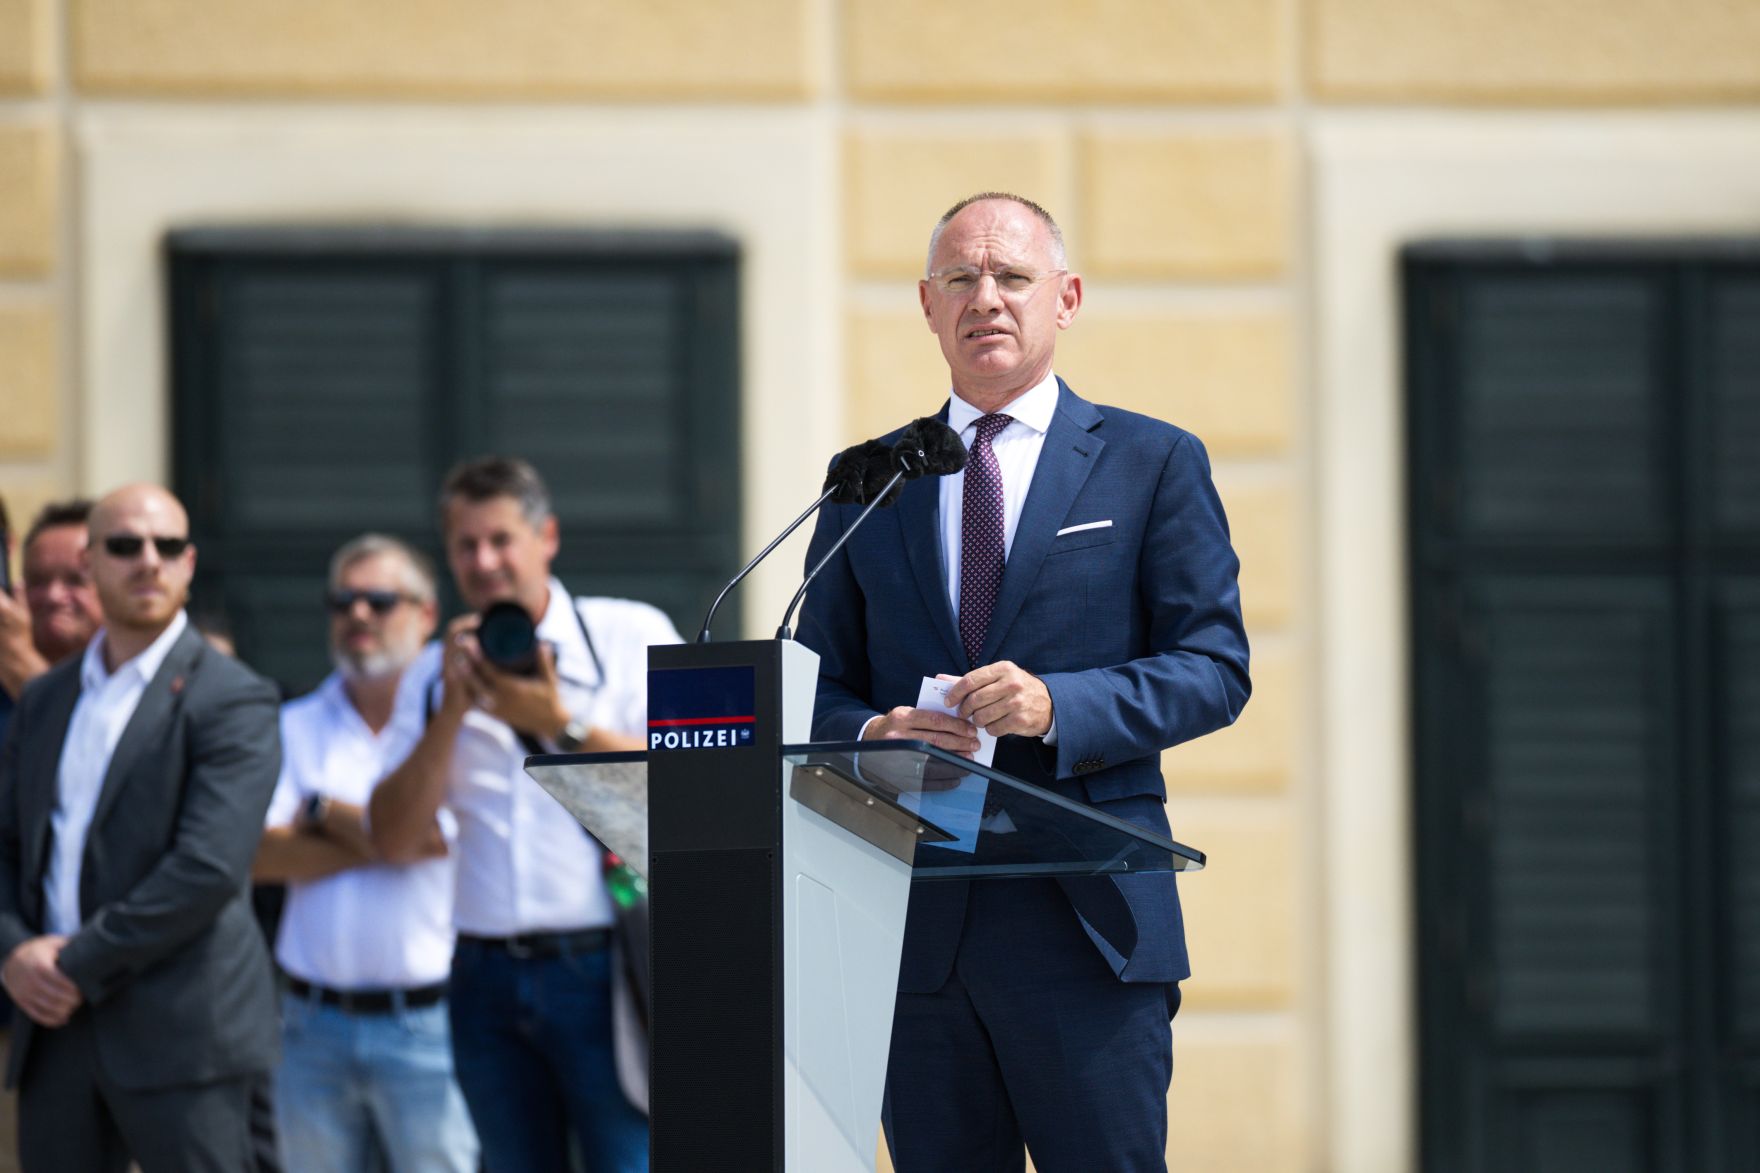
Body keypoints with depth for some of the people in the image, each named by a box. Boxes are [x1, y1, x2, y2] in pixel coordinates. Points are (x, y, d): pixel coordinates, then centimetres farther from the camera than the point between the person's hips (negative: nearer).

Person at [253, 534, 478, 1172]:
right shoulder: (296, 726, 11)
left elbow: (431, 837, -13)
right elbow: (260, 852, -2)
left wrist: (322, 811, 0)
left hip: (423, 1024, -4)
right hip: (314, 1024, 4)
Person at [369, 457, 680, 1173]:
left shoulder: (630, 637, 3)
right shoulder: (437, 672, 12)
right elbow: (393, 837, 4)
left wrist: (564, 725, -13)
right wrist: (453, 713, -6)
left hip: (602, 971, -4)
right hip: (490, 975, 4)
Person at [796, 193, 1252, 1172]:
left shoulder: (1154, 464, 7)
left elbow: (1215, 666, 0)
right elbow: (820, 690, 16)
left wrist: (1058, 706, -16)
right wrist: (872, 734, -8)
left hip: (1089, 915, -3)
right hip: (913, 928, 3)